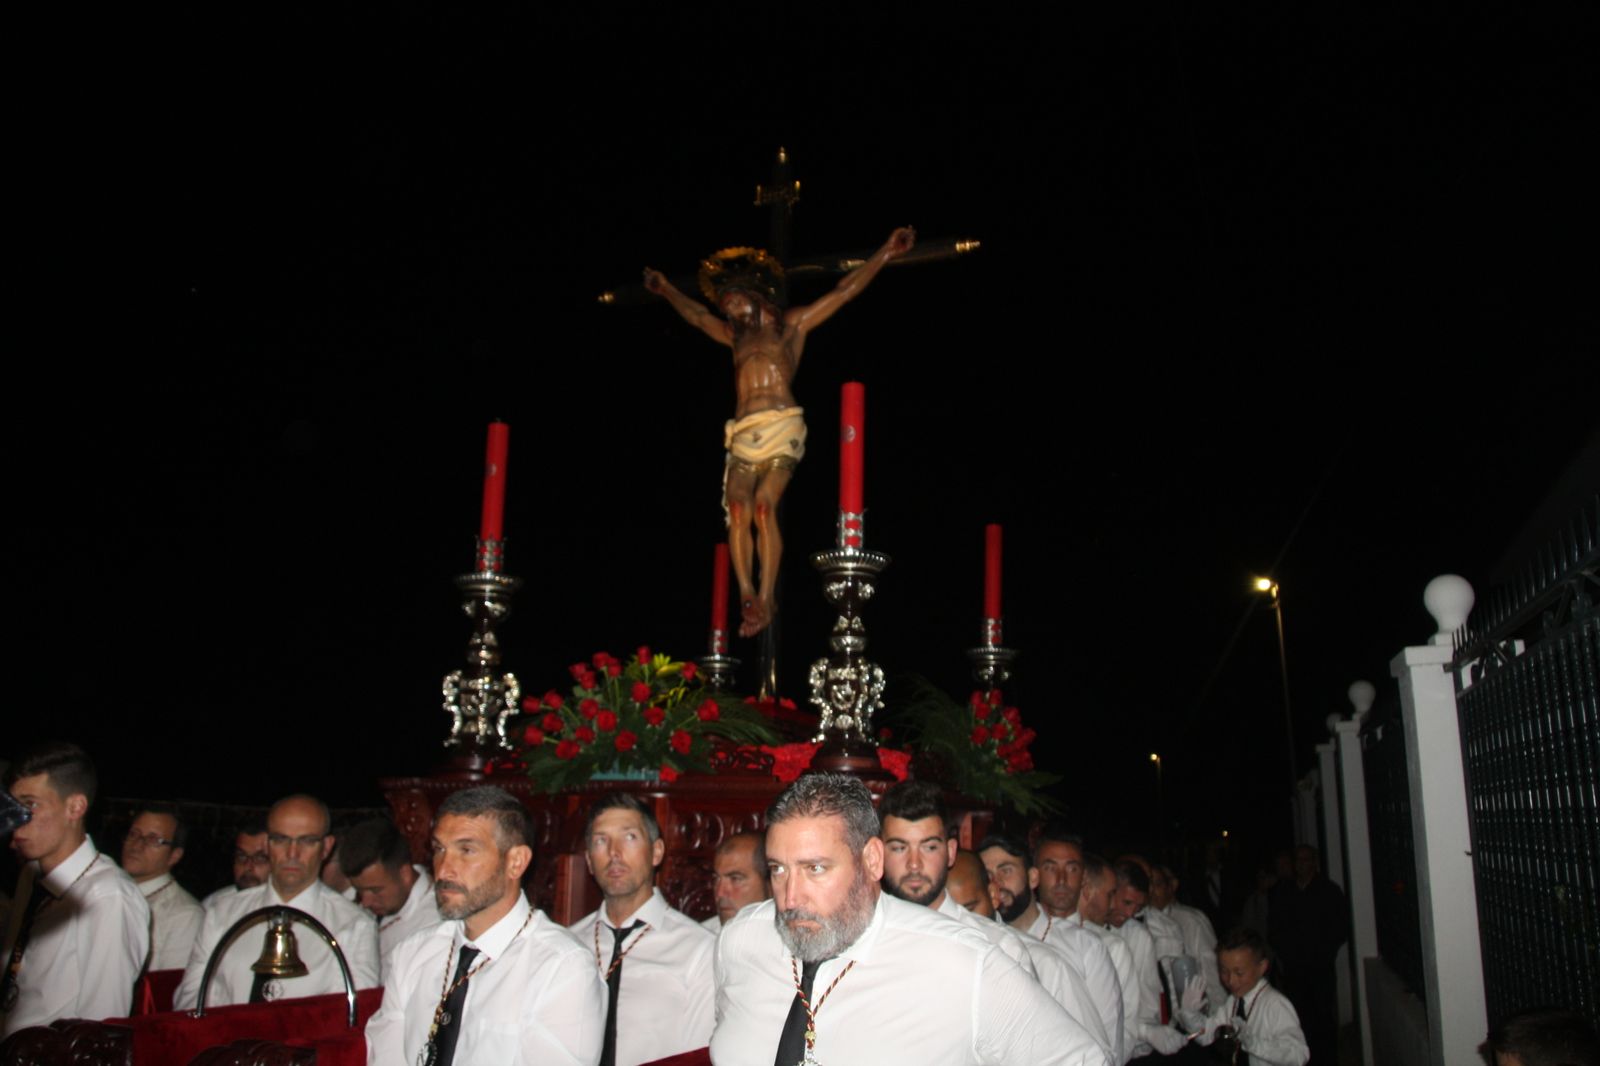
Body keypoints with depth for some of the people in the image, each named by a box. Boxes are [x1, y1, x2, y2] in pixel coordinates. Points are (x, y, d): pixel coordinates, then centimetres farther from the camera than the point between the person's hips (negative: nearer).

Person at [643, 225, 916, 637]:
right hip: (743, 434, 5)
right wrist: (666, 290, 55)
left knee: (763, 507, -21)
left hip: (781, 427, -5)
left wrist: (886, 252, 9)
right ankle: (748, 596, -19)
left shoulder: (791, 324, 14)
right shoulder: (736, 335, 29)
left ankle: (766, 599, -20)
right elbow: (696, 314, 45)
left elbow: (845, 291, 12)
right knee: (738, 511, -16)